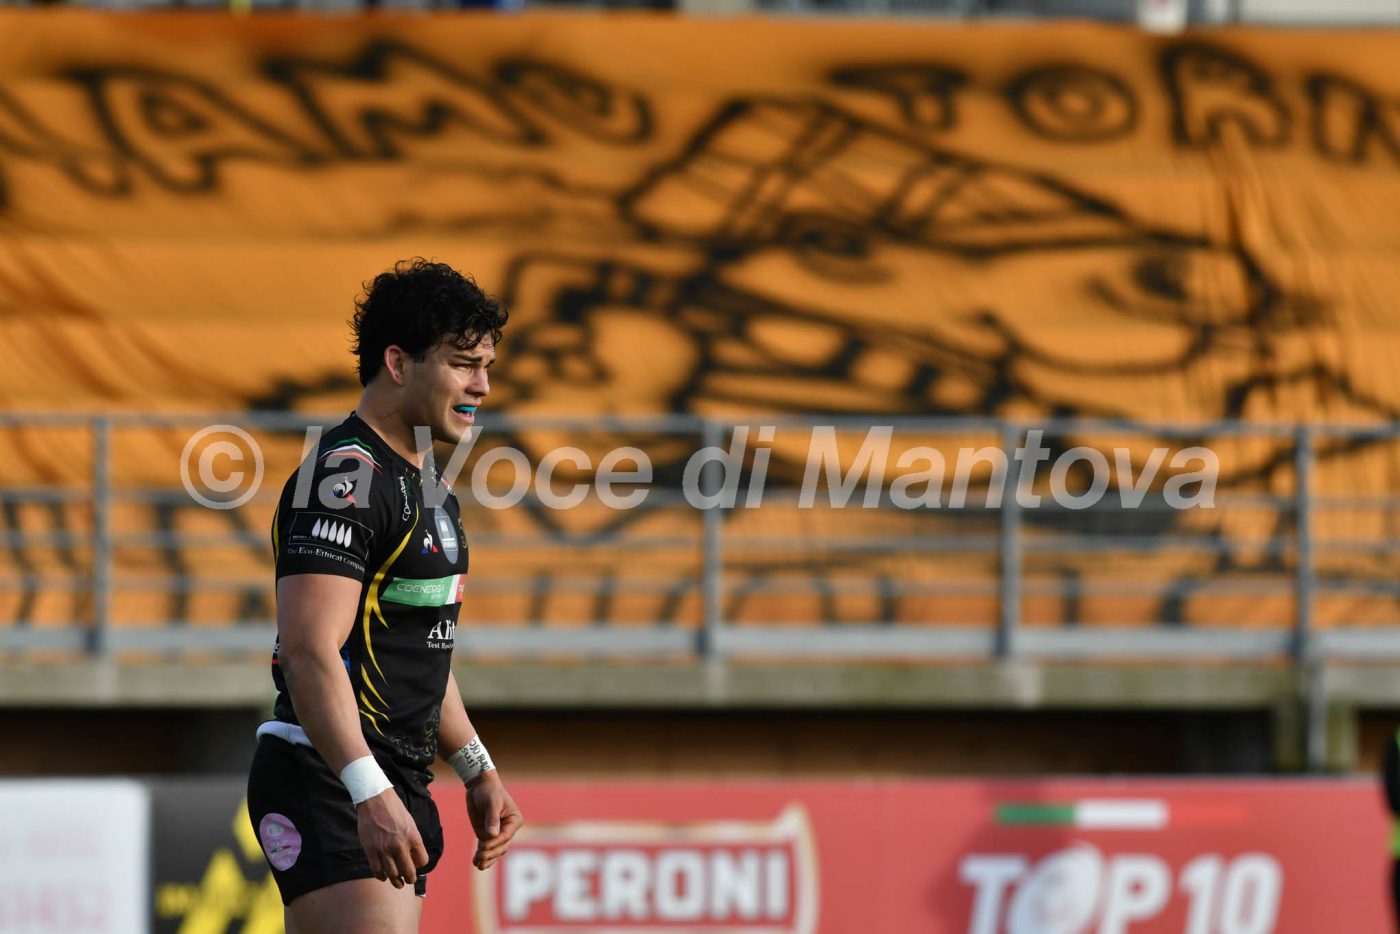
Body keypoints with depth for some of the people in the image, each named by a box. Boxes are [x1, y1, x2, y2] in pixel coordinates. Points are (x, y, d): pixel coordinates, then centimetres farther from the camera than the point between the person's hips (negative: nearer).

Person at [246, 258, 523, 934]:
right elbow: (311, 654, -24)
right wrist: (371, 795, -32)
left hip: (390, 789, 10)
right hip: (325, 784, -10)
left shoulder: (427, 485, 18)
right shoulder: (345, 479, -14)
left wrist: (477, 772, 25)